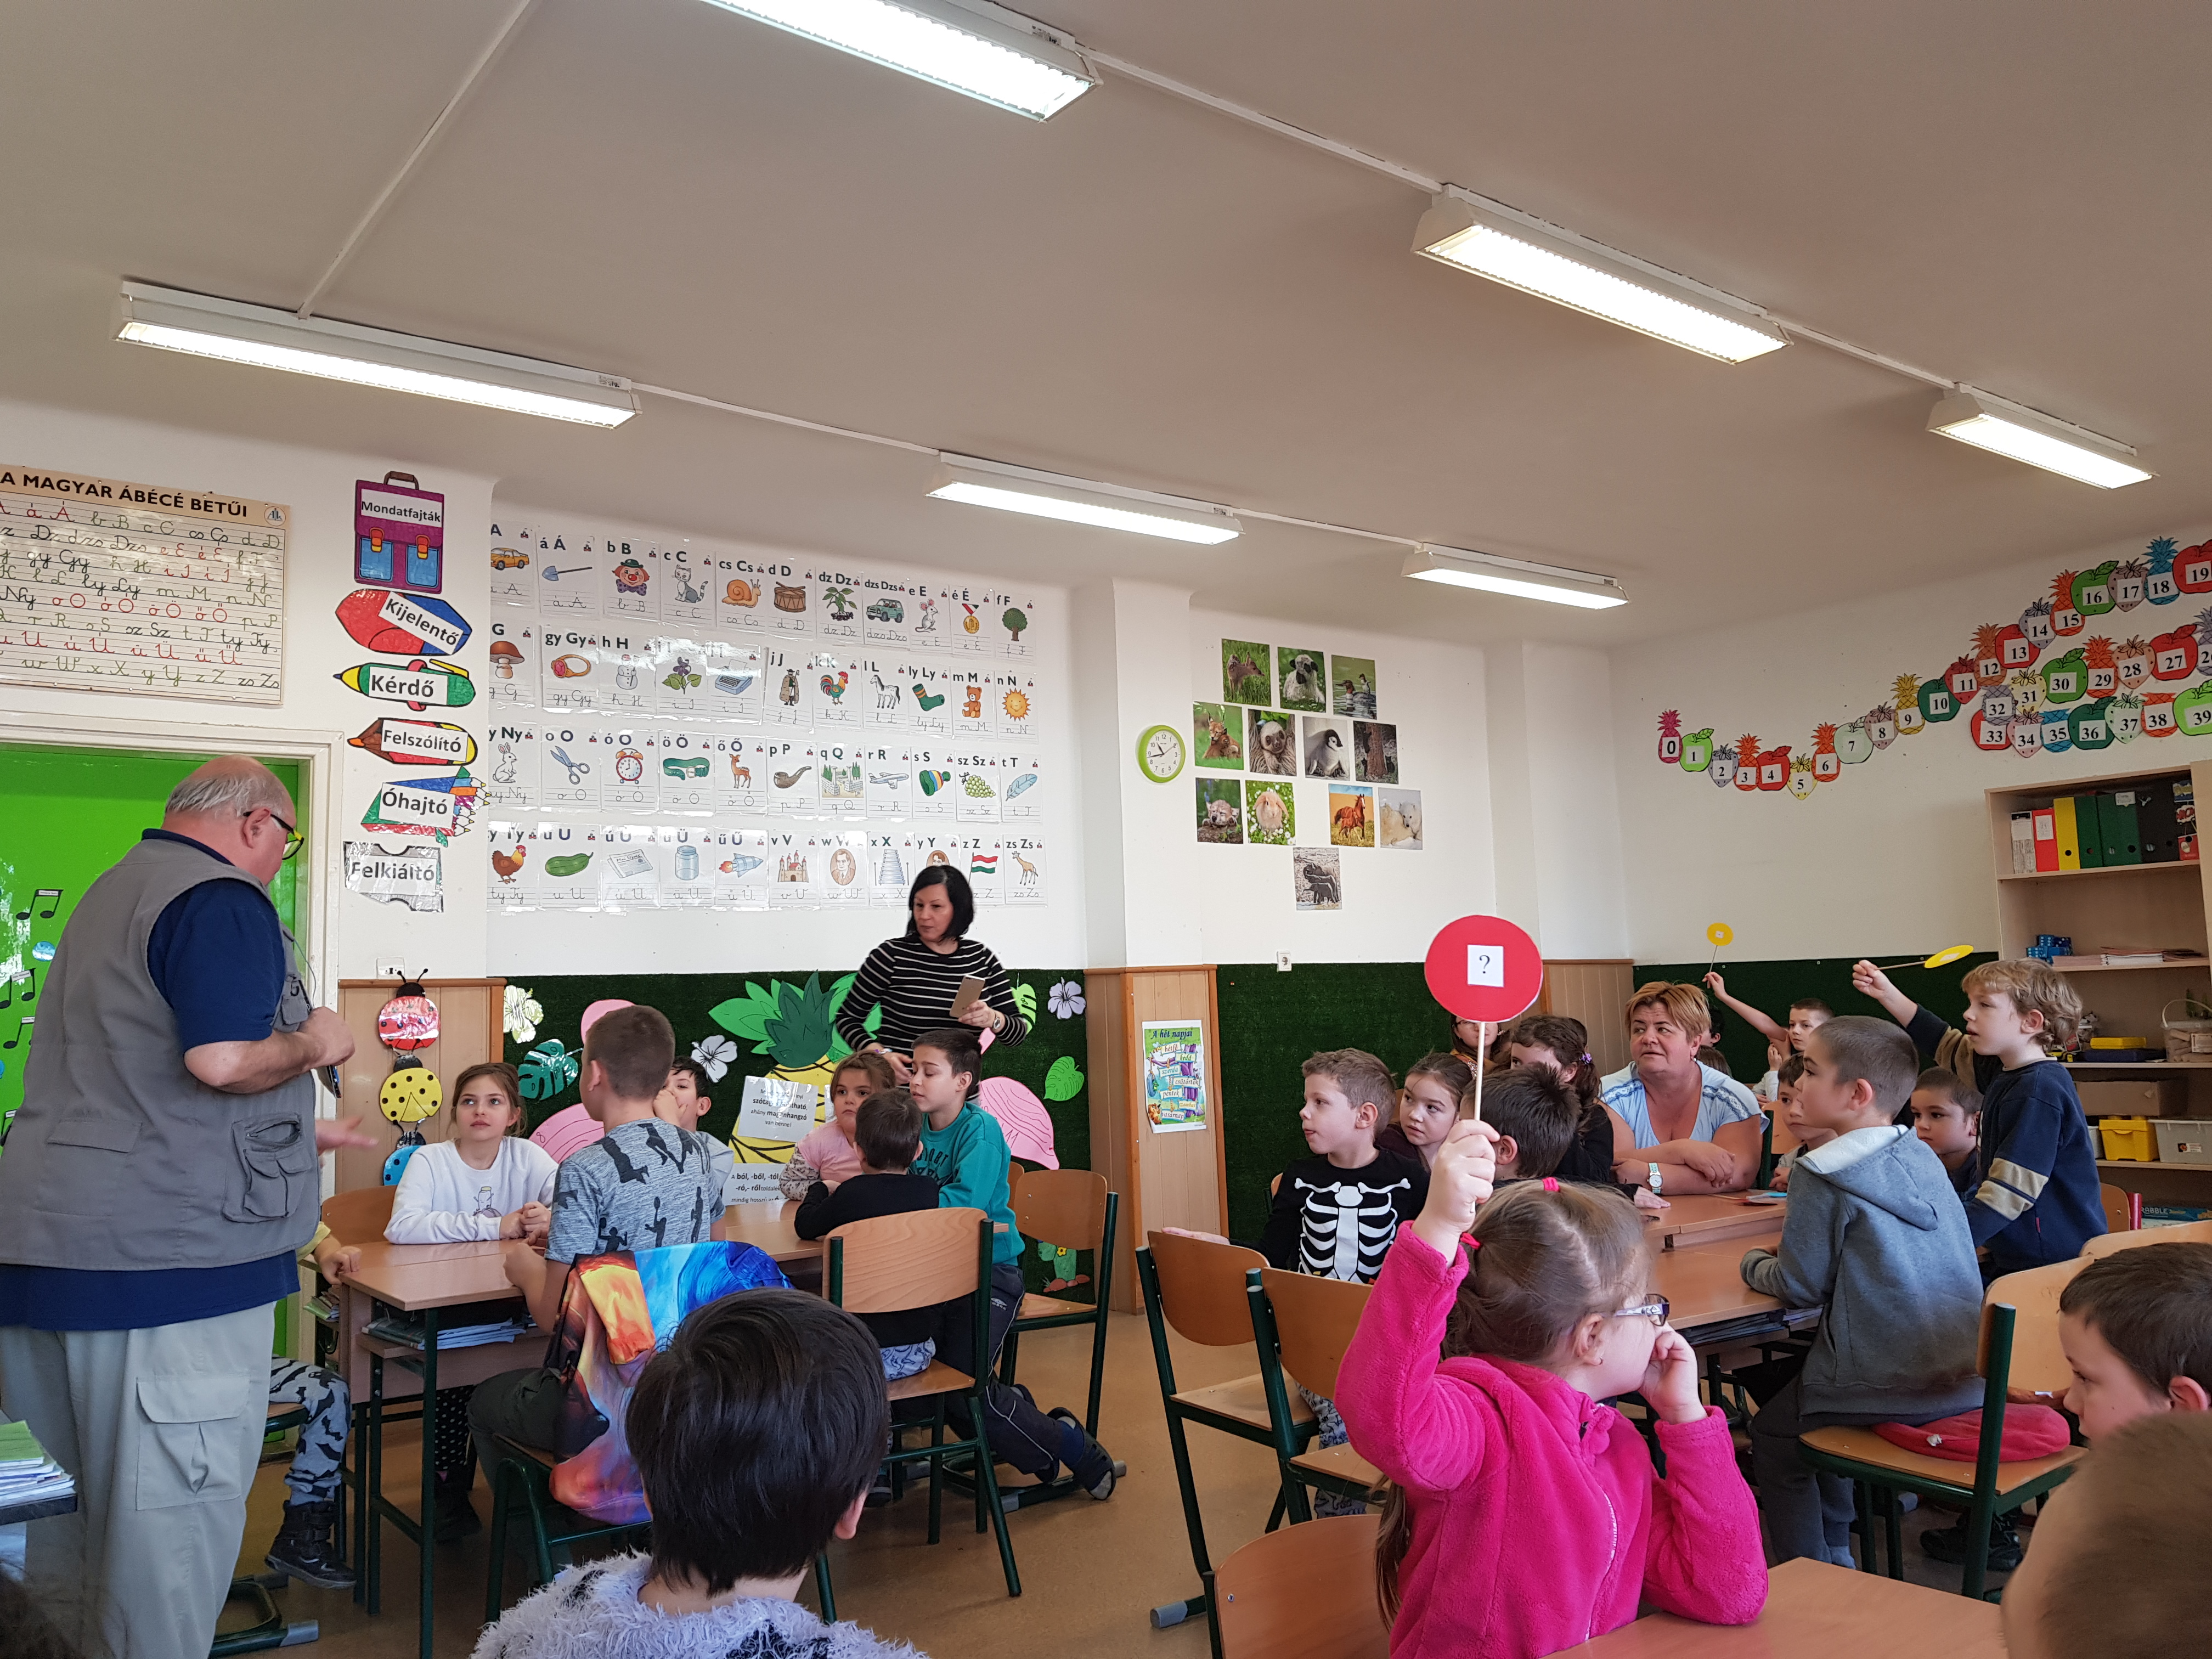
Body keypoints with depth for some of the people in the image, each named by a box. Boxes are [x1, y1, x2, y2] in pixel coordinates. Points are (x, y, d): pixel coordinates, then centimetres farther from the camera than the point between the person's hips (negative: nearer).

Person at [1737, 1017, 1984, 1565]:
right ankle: (1835, 1551, 38)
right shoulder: (1922, 1158, 5)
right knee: (1790, 1374, 28)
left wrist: (1755, 1263, 7)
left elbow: (1801, 1287, -11)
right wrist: (1800, 1235, 18)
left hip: (1889, 1387, -8)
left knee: (1773, 1433, 17)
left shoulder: (1824, 1178, -18)